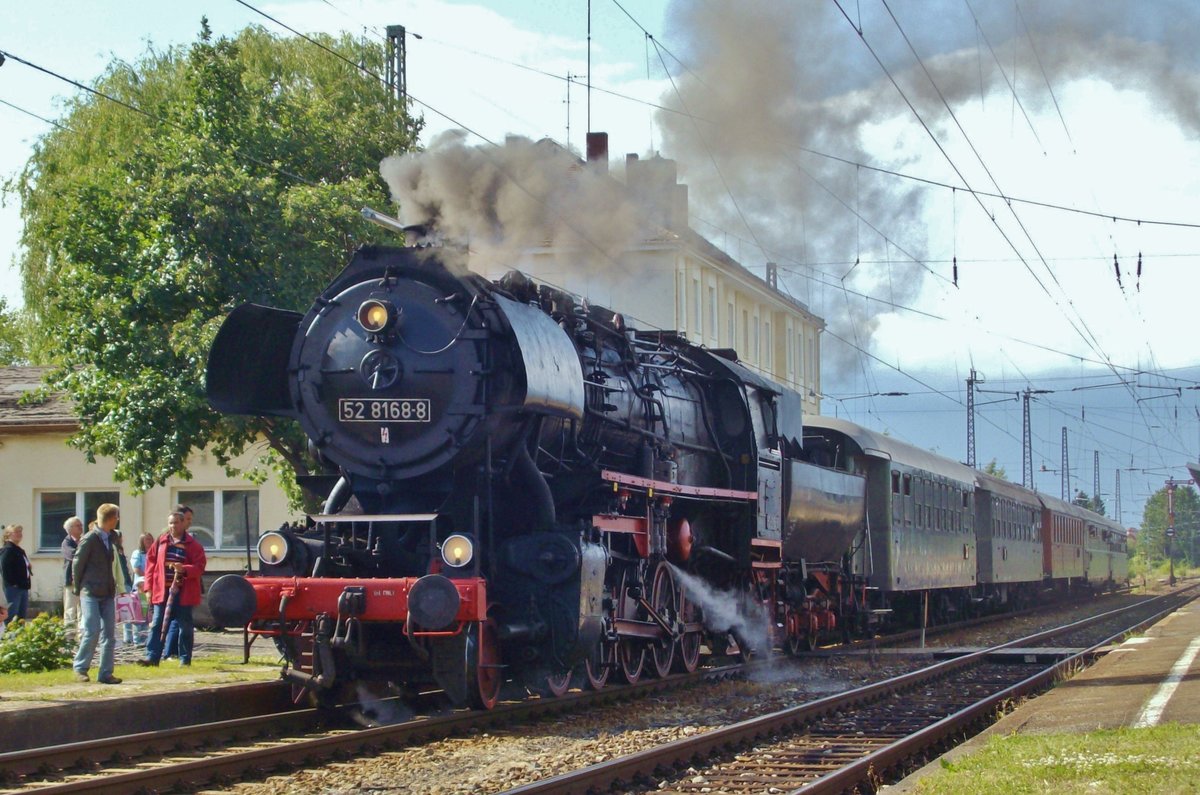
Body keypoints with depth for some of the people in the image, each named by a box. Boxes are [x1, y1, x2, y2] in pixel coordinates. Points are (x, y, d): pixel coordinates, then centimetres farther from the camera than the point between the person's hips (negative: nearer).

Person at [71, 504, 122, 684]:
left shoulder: (109, 538, 11)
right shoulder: (90, 539, -10)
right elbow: (77, 564, -5)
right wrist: (79, 589, 1)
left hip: (107, 594, 7)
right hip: (91, 594, -7)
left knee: (109, 635, 3)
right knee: (92, 631, -12)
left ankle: (105, 673, 7)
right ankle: (80, 668, 4)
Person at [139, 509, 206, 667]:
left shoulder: (192, 544, 0)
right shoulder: (160, 542, 8)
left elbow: (200, 566, -5)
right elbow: (151, 563, 10)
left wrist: (184, 569, -23)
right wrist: (149, 587, 3)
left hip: (184, 592, -2)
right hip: (162, 591, 3)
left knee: (185, 626, 4)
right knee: (157, 624, 0)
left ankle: (185, 658, 12)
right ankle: (152, 657, 1)